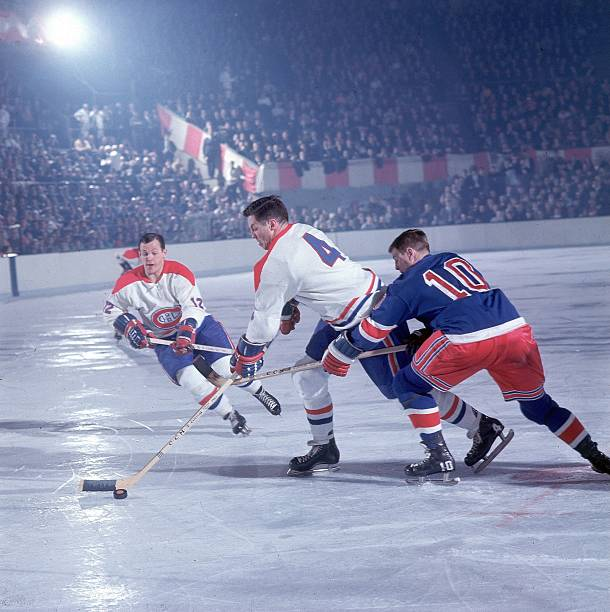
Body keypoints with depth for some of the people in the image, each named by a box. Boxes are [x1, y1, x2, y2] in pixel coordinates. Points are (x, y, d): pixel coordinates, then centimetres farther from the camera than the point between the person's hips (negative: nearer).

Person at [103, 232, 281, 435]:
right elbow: (110, 310, 2)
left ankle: (260, 393, 14)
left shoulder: (179, 273, -19)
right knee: (191, 380, -21)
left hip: (199, 325, -1)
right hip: (165, 340, 1)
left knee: (228, 367, -17)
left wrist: (186, 333, -41)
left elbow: (193, 308, -25)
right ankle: (232, 417, -3)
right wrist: (129, 326, -14)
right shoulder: (128, 283, -13)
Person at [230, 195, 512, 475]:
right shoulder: (302, 230, 5)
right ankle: (324, 448, 18)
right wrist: (288, 308, 37)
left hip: (371, 317, -10)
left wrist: (244, 358, 1)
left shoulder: (274, 264, -20)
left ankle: (482, 426, 5)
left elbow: (265, 322, -14)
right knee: (307, 374, 10)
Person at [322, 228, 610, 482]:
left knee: (409, 385, 12)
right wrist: (428, 335, 41)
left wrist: (338, 356, 24)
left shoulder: (408, 284, 12)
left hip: (469, 341, -6)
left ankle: (439, 457, 3)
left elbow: (374, 328, 11)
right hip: (516, 329, 6)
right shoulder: (455, 259, 28)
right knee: (536, 402, 23)